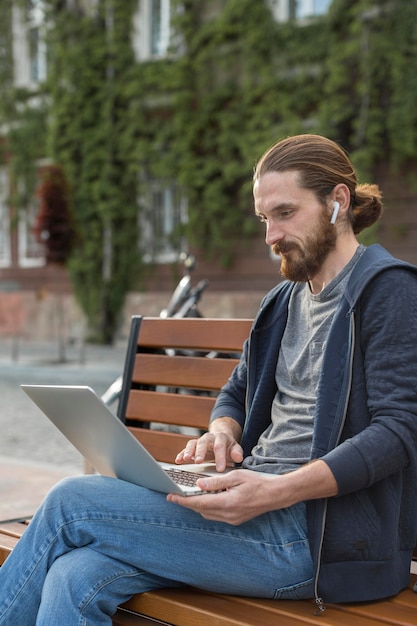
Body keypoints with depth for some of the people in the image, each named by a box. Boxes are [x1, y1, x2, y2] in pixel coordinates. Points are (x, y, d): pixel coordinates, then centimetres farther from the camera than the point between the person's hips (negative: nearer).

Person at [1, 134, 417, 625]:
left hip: (322, 534, -7)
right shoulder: (287, 300, 19)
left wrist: (280, 491, -26)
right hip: (257, 502, 7)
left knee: (71, 504, -13)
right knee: (77, 576, -17)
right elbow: (237, 393, 28)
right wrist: (220, 434, 2)